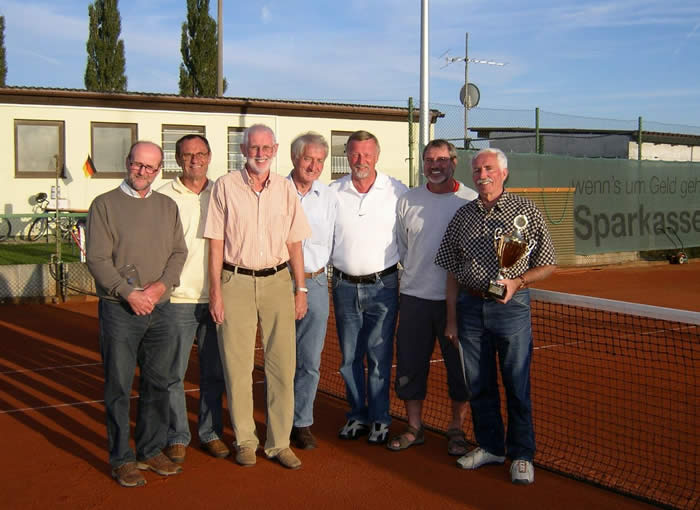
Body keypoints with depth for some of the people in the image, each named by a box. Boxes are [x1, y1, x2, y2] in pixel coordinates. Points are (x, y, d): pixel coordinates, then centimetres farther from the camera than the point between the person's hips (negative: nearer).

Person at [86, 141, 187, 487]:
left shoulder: (167, 206, 12)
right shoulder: (105, 205, -2)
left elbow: (178, 251, 8)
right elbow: (97, 259, -8)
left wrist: (162, 284, -10)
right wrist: (130, 293, -16)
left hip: (161, 309, 5)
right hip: (119, 310, -4)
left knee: (157, 383, 11)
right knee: (119, 387, 1)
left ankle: (151, 451, 24)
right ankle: (121, 459, 11)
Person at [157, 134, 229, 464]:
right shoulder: (163, 197, -1)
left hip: (215, 298, 3)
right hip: (178, 299, -3)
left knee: (214, 372, 11)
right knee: (173, 373, 3)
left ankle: (210, 432, 24)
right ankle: (177, 436, 18)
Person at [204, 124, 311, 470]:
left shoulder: (285, 188, 8)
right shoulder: (225, 186, 1)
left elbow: (294, 243, 10)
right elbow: (216, 243, 0)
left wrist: (300, 288, 7)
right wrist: (215, 290, -6)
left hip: (277, 281, 2)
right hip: (236, 282, -2)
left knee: (282, 364, 3)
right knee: (237, 366, 2)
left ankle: (279, 442, 14)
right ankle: (245, 441, 17)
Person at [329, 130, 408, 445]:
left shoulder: (398, 192, -1)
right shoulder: (333, 193, 3)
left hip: (382, 286, -2)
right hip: (345, 285, 2)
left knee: (379, 356, 1)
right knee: (350, 356, 9)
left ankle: (379, 419, 13)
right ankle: (357, 416, 22)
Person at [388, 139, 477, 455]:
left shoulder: (472, 202, -3)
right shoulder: (407, 201, 6)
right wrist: (416, 274, 11)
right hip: (414, 298, 3)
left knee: (459, 367, 5)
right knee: (410, 366, 8)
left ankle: (456, 429, 21)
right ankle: (414, 428, 22)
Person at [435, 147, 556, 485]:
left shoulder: (525, 211, -2)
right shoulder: (462, 215, 8)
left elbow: (547, 265, 1)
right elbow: (453, 272, 12)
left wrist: (516, 281, -16)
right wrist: (451, 318, 8)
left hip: (511, 306, -4)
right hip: (470, 306, 4)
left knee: (517, 385, 2)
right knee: (479, 384, 12)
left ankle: (521, 455, 16)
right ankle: (490, 447, 27)